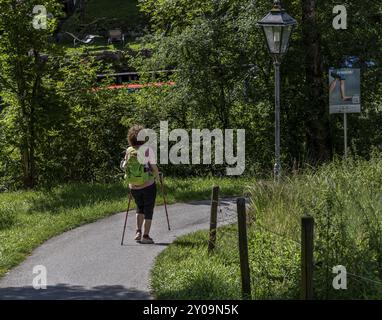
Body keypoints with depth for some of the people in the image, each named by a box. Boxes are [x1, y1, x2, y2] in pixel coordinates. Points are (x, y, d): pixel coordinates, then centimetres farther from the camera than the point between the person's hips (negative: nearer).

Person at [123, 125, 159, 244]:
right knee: (148, 210, 10)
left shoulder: (129, 151, -1)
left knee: (140, 207, 24)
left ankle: (138, 232, 14)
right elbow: (154, 168, -13)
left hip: (134, 186, 4)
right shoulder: (148, 150, -13)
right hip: (148, 185, -4)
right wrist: (157, 176, 7)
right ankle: (145, 236, 9)